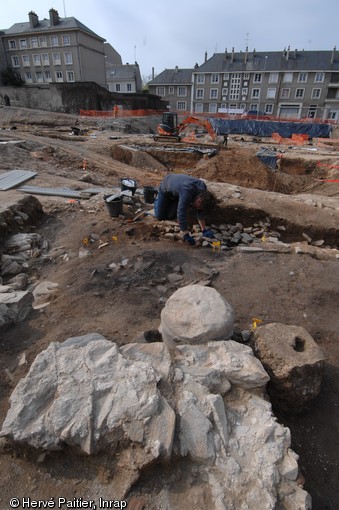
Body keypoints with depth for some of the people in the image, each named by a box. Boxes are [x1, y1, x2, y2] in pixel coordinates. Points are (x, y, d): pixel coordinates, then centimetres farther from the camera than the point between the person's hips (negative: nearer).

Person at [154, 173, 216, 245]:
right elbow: (181, 214, -50)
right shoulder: (187, 192, -47)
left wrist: (204, 230, -21)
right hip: (166, 187, -4)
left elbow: (200, 212, -17)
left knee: (171, 216, 0)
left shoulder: (203, 189, -26)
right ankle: (158, 199, 31)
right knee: (160, 216, 2)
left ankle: (172, 201, 30)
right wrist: (186, 236, -51)